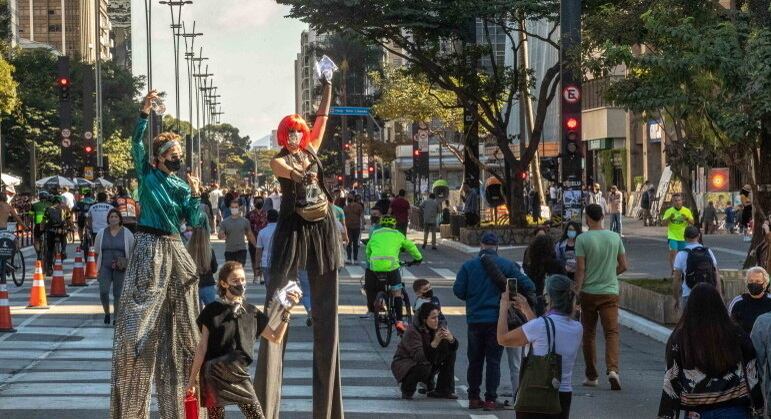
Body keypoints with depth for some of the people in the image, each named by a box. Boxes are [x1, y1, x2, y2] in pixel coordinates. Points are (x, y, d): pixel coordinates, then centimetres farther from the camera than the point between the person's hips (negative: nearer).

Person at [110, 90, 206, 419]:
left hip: (175, 250, 5)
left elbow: (194, 222, 7)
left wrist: (196, 195, -5)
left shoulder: (183, 186, 12)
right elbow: (136, 145, -14)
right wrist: (144, 114, -26)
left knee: (178, 319, 8)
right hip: (149, 248, -5)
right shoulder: (147, 175, 1)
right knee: (142, 317, -7)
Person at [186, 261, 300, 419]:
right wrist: (192, 379, -1)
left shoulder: (251, 312, 9)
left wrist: (286, 311, 3)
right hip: (214, 376, -3)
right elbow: (202, 347, -1)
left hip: (239, 376, 3)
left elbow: (275, 336, 14)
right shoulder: (212, 311, -1)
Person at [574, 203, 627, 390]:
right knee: (612, 332, -2)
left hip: (589, 292, -2)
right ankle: (612, 369, -24)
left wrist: (576, 291, -8)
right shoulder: (615, 237, 3)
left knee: (588, 334, 10)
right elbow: (623, 266, 7)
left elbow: (580, 269, -12)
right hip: (610, 291, 2)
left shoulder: (582, 239, -8)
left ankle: (591, 376, 17)